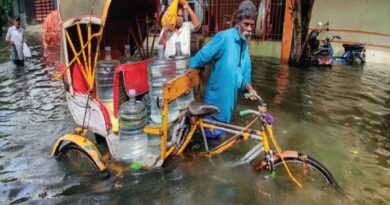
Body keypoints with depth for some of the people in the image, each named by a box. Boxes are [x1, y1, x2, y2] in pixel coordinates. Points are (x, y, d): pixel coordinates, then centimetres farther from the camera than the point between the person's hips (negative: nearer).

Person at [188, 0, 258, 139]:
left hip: (229, 100, 8)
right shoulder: (224, 37, -18)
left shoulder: (244, 44, 8)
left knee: (220, 134, 21)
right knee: (212, 134, 4)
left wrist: (249, 88, -7)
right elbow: (199, 59, -17)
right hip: (216, 99, -8)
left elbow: (244, 73, 11)